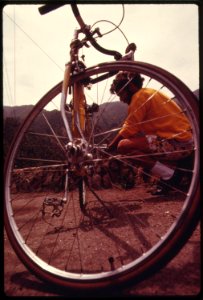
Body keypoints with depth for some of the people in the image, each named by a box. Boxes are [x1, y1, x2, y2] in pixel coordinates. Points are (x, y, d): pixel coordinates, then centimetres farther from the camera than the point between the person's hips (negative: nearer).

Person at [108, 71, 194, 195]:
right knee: (135, 141, 25)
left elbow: (129, 130, -12)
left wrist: (111, 147, 2)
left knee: (124, 146, -16)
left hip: (177, 143, -10)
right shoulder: (150, 93, 21)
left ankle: (169, 175, -9)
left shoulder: (140, 95, -8)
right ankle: (173, 168, 10)